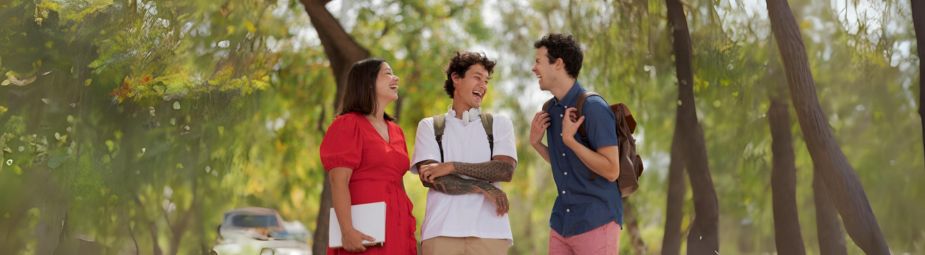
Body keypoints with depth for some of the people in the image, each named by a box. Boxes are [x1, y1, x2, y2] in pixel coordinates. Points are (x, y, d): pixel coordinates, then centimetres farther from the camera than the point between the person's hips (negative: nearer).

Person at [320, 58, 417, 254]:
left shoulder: (395, 131, 19)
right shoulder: (348, 125, -2)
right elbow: (338, 182, -12)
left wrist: (409, 229, 14)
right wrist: (347, 230, -22)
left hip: (396, 230, 7)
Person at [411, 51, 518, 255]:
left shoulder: (499, 124, 17)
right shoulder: (430, 126, 14)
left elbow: (505, 170, 0)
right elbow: (429, 178, 0)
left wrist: (452, 167, -7)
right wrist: (483, 188, -9)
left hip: (489, 230, 1)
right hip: (442, 231, -1)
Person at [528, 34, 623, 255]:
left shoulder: (593, 108, -14)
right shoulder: (551, 110, 9)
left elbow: (611, 171, -16)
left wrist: (570, 140, -22)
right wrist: (536, 143, 3)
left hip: (596, 223, -7)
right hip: (562, 223, 7)